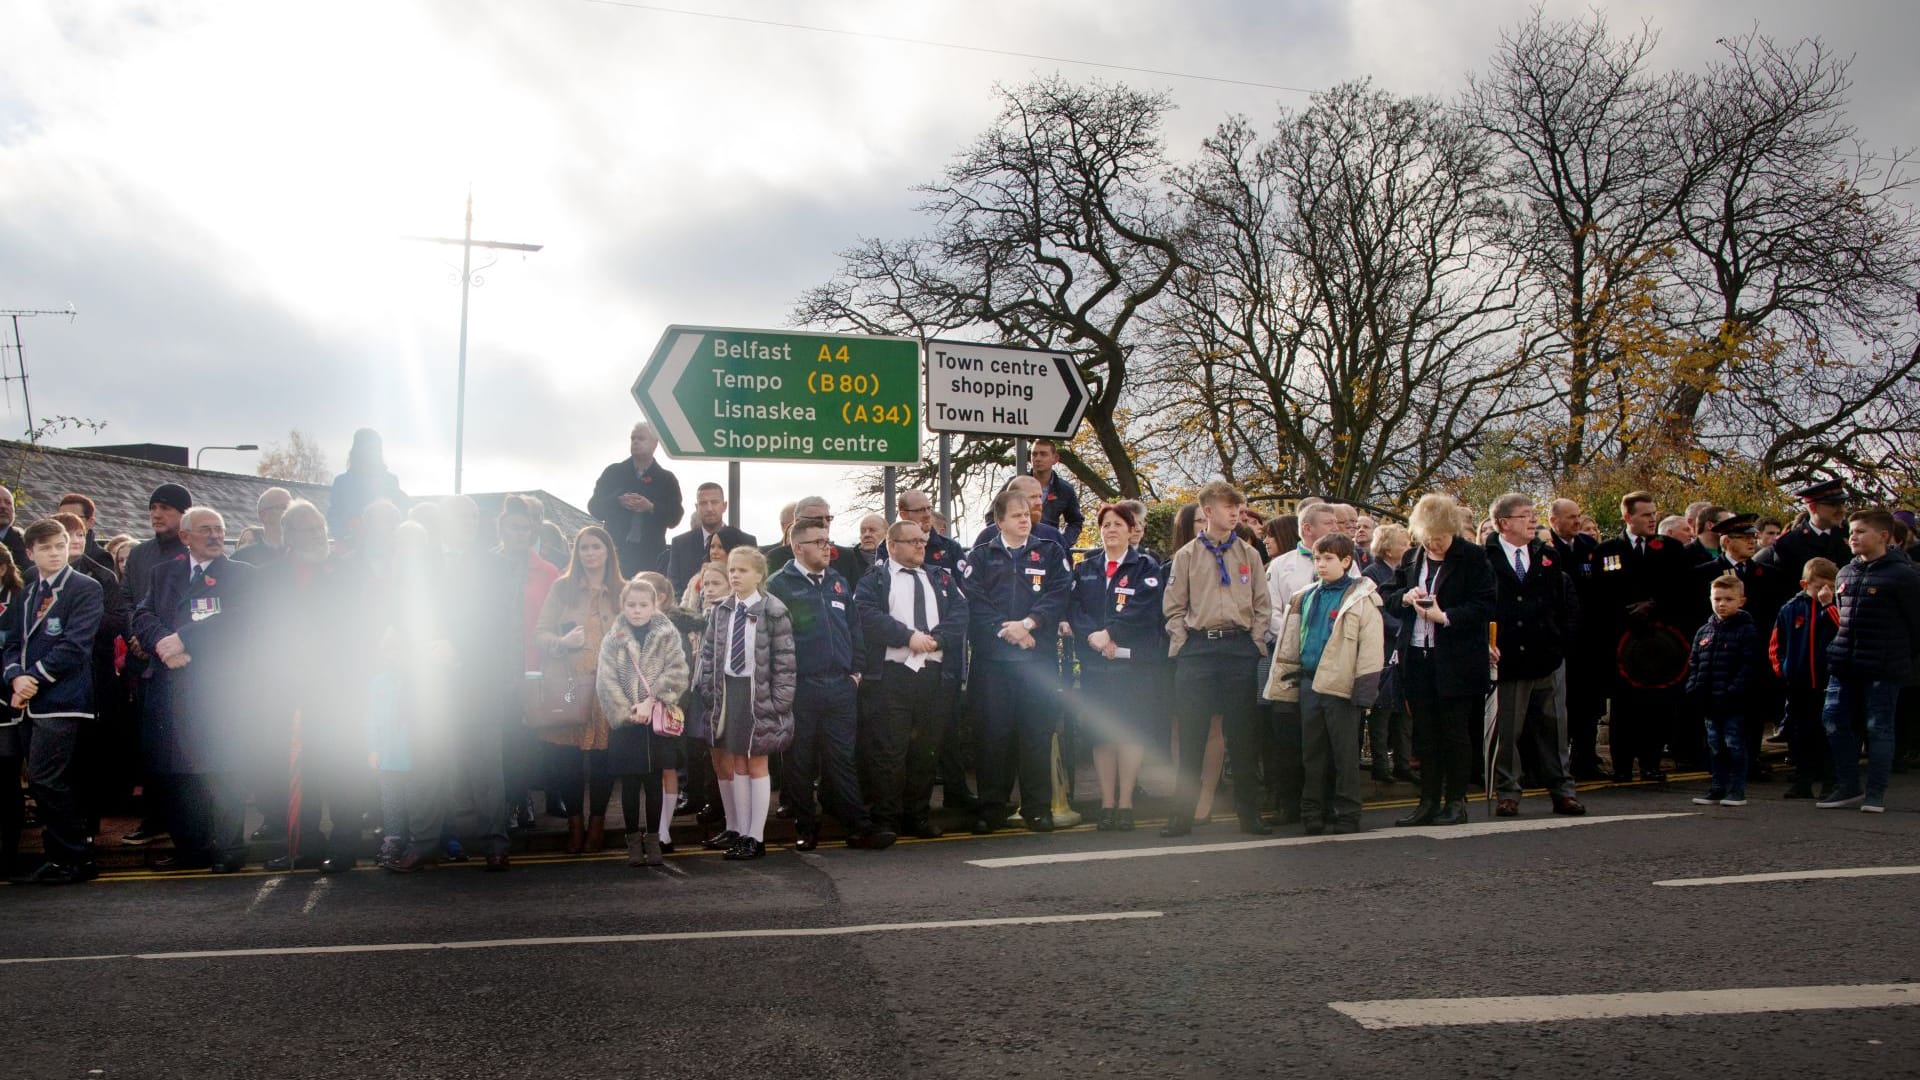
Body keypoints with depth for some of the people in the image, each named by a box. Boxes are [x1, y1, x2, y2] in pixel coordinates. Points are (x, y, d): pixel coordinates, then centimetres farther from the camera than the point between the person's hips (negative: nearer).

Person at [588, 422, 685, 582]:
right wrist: (618, 501, -12)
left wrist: (651, 507, -15)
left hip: (650, 555, -1)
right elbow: (594, 507, 5)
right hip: (615, 551, 1)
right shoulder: (613, 472, 9)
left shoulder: (666, 479, 8)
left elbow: (675, 517, 1)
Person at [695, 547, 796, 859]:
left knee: (757, 765, 4)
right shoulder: (720, 611, 5)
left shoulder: (773, 611, -9)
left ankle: (756, 837, 10)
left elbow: (784, 659, -10)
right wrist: (708, 692, 3)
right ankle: (739, 830, 20)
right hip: (727, 689, 5)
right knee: (737, 764, 12)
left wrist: (779, 701, -13)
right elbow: (708, 654, 10)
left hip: (758, 693, -5)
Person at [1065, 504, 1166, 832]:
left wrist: (1109, 633, -17)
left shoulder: (1146, 568, 5)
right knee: (1101, 732, 1)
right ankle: (1107, 802, 7)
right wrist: (1093, 636, -14)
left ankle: (1126, 802, 3)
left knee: (1132, 731, -4)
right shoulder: (1085, 569, 15)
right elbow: (1073, 608, 3)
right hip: (1095, 662, 3)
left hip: (1136, 661, -2)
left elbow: (1142, 610, -9)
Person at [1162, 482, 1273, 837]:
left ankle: (1249, 812, 12)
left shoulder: (1248, 554, 9)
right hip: (1197, 649, -1)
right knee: (1191, 736, -1)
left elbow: (1262, 605, 10)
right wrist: (1183, 644, -4)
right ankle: (1182, 814, 5)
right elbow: (1173, 607, 6)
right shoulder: (1187, 555, 6)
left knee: (1242, 734, 5)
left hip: (1240, 649, 1)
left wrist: (1255, 644, 1)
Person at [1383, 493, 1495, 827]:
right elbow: (1388, 596, 16)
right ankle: (1429, 801, 18)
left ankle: (1455, 801, 13)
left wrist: (1445, 617, -22)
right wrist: (1405, 597, -6)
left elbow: (1485, 606, -12)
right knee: (1425, 733, 10)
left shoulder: (1472, 557, -6)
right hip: (1418, 658, 5)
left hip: (1457, 660, -5)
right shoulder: (1411, 559, 9)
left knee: (1455, 732, 3)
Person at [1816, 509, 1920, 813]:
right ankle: (1848, 787, 16)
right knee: (1835, 722, 5)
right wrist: (1842, 648, 15)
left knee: (1878, 727, 2)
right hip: (1844, 663, 6)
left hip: (1884, 667, -6)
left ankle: (1875, 792, 10)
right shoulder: (1845, 573, 10)